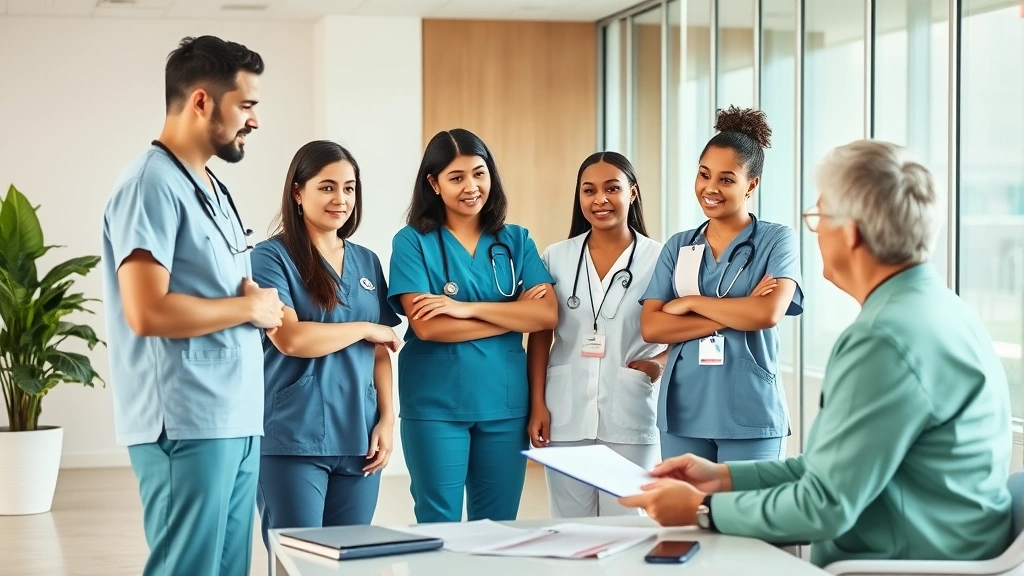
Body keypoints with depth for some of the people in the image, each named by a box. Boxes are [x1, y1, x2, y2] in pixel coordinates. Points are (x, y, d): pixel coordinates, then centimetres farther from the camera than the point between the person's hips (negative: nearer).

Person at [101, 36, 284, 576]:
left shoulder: (211, 188, 17)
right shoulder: (152, 183, -13)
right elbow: (148, 312, -22)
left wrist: (261, 302, 0)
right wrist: (250, 308, -10)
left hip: (235, 419, 9)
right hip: (188, 424, -9)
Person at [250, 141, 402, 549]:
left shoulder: (367, 263, 14)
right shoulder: (272, 257, -4)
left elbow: (380, 352, 14)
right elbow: (290, 338, -16)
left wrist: (387, 419, 2)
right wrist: (364, 328, -4)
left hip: (358, 439, 5)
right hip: (293, 441, -5)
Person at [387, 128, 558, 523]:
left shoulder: (515, 241, 8)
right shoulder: (413, 242, -2)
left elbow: (547, 315, -5)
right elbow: (427, 326, -14)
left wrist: (468, 307, -15)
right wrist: (513, 315, -10)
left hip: (505, 404, 3)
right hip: (436, 406, -3)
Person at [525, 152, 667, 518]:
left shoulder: (658, 258, 1)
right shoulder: (556, 258, 6)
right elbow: (539, 336, 8)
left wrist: (661, 363, -12)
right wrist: (537, 405, 2)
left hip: (629, 417, -2)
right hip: (566, 417, 2)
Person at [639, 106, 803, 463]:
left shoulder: (777, 240, 0)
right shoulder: (678, 246, 10)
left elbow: (768, 313, -17)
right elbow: (651, 328, -2)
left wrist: (690, 302, -6)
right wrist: (737, 315, -11)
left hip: (749, 414, -3)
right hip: (682, 412, 3)